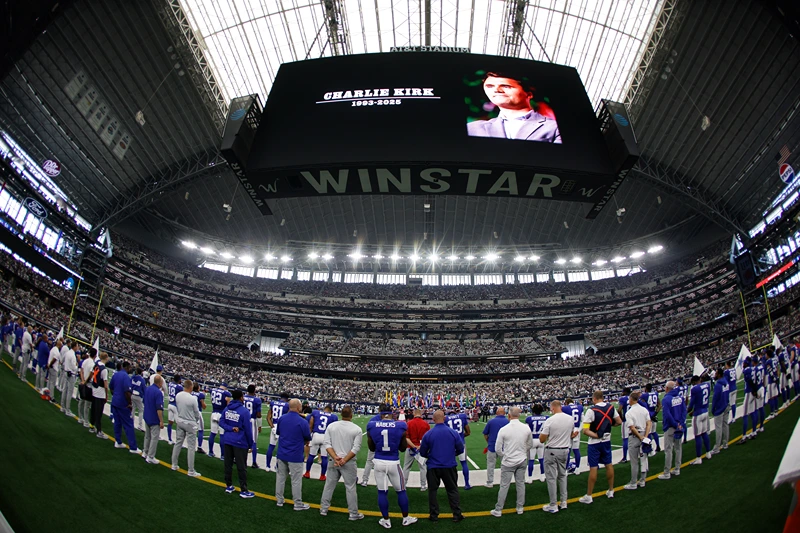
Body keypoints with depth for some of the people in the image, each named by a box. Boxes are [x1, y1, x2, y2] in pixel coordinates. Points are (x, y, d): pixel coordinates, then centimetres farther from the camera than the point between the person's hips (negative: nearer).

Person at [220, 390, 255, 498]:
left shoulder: (226, 408, 1)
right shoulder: (244, 411, -16)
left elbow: (221, 422, -2)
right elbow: (248, 429, -11)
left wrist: (231, 428, -13)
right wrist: (250, 445, -1)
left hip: (227, 440, 5)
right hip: (240, 442, -5)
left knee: (228, 464, 16)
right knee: (242, 467, 4)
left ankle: (229, 486, 28)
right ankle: (243, 491, 10)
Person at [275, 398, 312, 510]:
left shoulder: (281, 418, -4)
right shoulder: (302, 422, -19)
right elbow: (308, 439, -6)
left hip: (281, 454, 5)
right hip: (295, 456, -5)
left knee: (280, 477, 17)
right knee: (296, 480, 6)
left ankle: (279, 500, 27)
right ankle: (298, 504, 15)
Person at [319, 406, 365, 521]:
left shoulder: (331, 426, -3)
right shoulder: (356, 429, -10)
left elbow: (327, 443, -7)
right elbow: (356, 448, -14)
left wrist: (335, 458, -12)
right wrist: (344, 460, -13)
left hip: (333, 461, 3)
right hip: (349, 463, -3)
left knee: (329, 485, 17)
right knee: (350, 487, 6)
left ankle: (323, 509, 26)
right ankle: (353, 514, 13)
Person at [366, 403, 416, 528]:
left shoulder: (372, 426, -5)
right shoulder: (400, 426, -8)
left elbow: (371, 448, 7)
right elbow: (403, 448, 4)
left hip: (379, 462, 1)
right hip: (394, 463, -1)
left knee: (382, 492, 13)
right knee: (401, 491, 16)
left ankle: (386, 520, 22)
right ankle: (406, 518, 29)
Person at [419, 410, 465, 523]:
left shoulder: (428, 434, -11)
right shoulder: (453, 433, -10)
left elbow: (422, 452, 0)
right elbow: (460, 450, 1)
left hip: (433, 468, 0)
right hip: (449, 466, 1)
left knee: (432, 490, 14)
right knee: (452, 490, 15)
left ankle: (434, 515, 20)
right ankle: (457, 514, 18)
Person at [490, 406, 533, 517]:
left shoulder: (503, 429, -16)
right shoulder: (526, 428, -7)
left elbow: (498, 448, -10)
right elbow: (530, 445, 8)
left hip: (508, 462, -3)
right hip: (522, 461, 3)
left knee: (504, 486, 5)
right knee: (520, 484, 16)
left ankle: (498, 510, 13)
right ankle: (520, 508, 27)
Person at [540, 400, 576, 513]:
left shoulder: (550, 420, -20)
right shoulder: (570, 419, -4)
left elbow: (542, 440, -15)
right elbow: (572, 435, 12)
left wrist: (541, 433, 4)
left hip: (551, 451, -5)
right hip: (565, 450, 5)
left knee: (551, 477, 4)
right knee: (562, 475, 20)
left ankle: (553, 505, 10)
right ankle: (563, 502, 25)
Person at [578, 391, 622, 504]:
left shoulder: (591, 410, -18)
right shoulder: (611, 407, -3)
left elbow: (585, 431, -23)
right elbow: (619, 422, 10)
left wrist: (596, 435, -14)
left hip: (594, 443, -5)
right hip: (607, 441, 5)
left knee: (593, 468, 0)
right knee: (609, 464, 19)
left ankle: (588, 496, 8)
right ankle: (611, 491, 32)